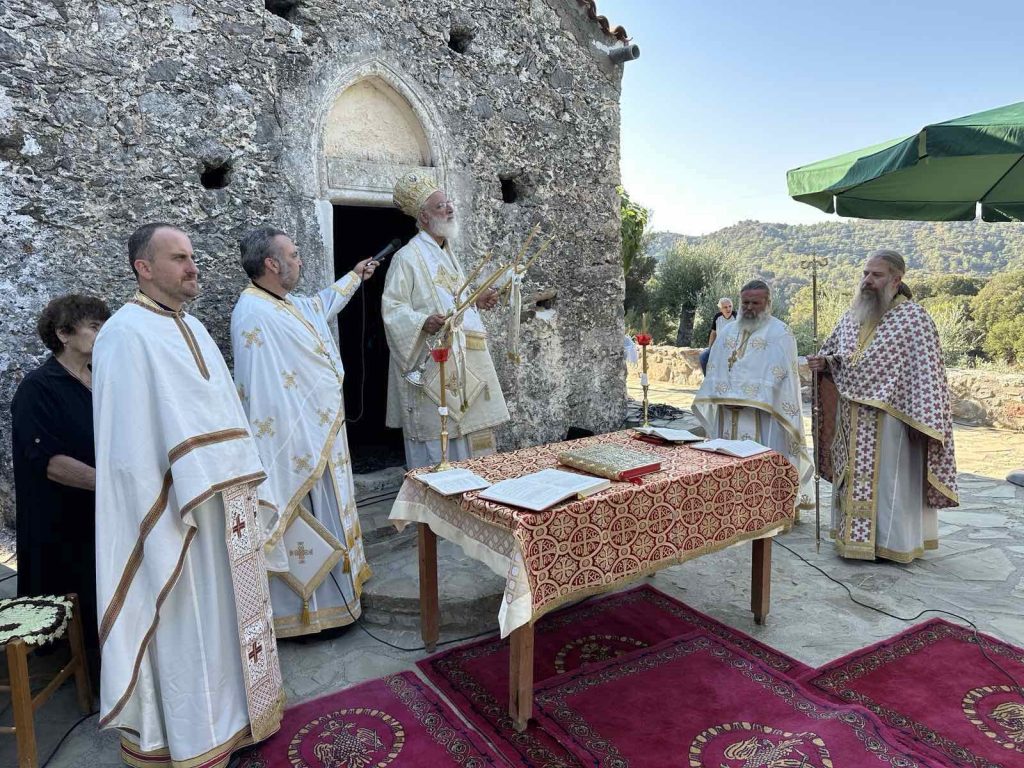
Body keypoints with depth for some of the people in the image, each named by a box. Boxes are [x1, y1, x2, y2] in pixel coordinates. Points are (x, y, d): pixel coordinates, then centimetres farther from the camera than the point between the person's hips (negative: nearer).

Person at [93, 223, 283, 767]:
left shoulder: (191, 327, 12)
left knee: (226, 608, 18)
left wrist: (246, 491, 14)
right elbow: (131, 442, -18)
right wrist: (160, 523, -19)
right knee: (186, 624, 5)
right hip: (179, 510, -8)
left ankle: (231, 710, 35)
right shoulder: (126, 334, -14)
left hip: (226, 502, 8)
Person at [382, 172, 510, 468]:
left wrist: (477, 302, 11)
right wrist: (424, 322, -31)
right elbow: (392, 309, -15)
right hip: (430, 365, -8)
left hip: (461, 362, 8)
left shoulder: (447, 254, 17)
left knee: (463, 427, 12)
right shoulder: (408, 257, -10)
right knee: (435, 436, -3)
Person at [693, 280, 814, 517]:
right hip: (726, 413, 6)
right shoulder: (728, 330, 16)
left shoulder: (779, 333, -3)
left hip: (761, 413, -5)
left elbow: (778, 373, -12)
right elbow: (714, 369, 13)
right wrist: (723, 398, -3)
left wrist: (746, 400, -17)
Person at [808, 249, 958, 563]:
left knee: (889, 478, 2)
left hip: (889, 417, -6)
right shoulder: (852, 315, 9)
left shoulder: (913, 317, -10)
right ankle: (854, 536, 24)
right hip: (852, 421, 6)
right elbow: (833, 353, 19)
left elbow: (926, 373, -13)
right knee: (854, 477, 13)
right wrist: (823, 362, -5)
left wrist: (923, 422, -18)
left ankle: (893, 542, 15)